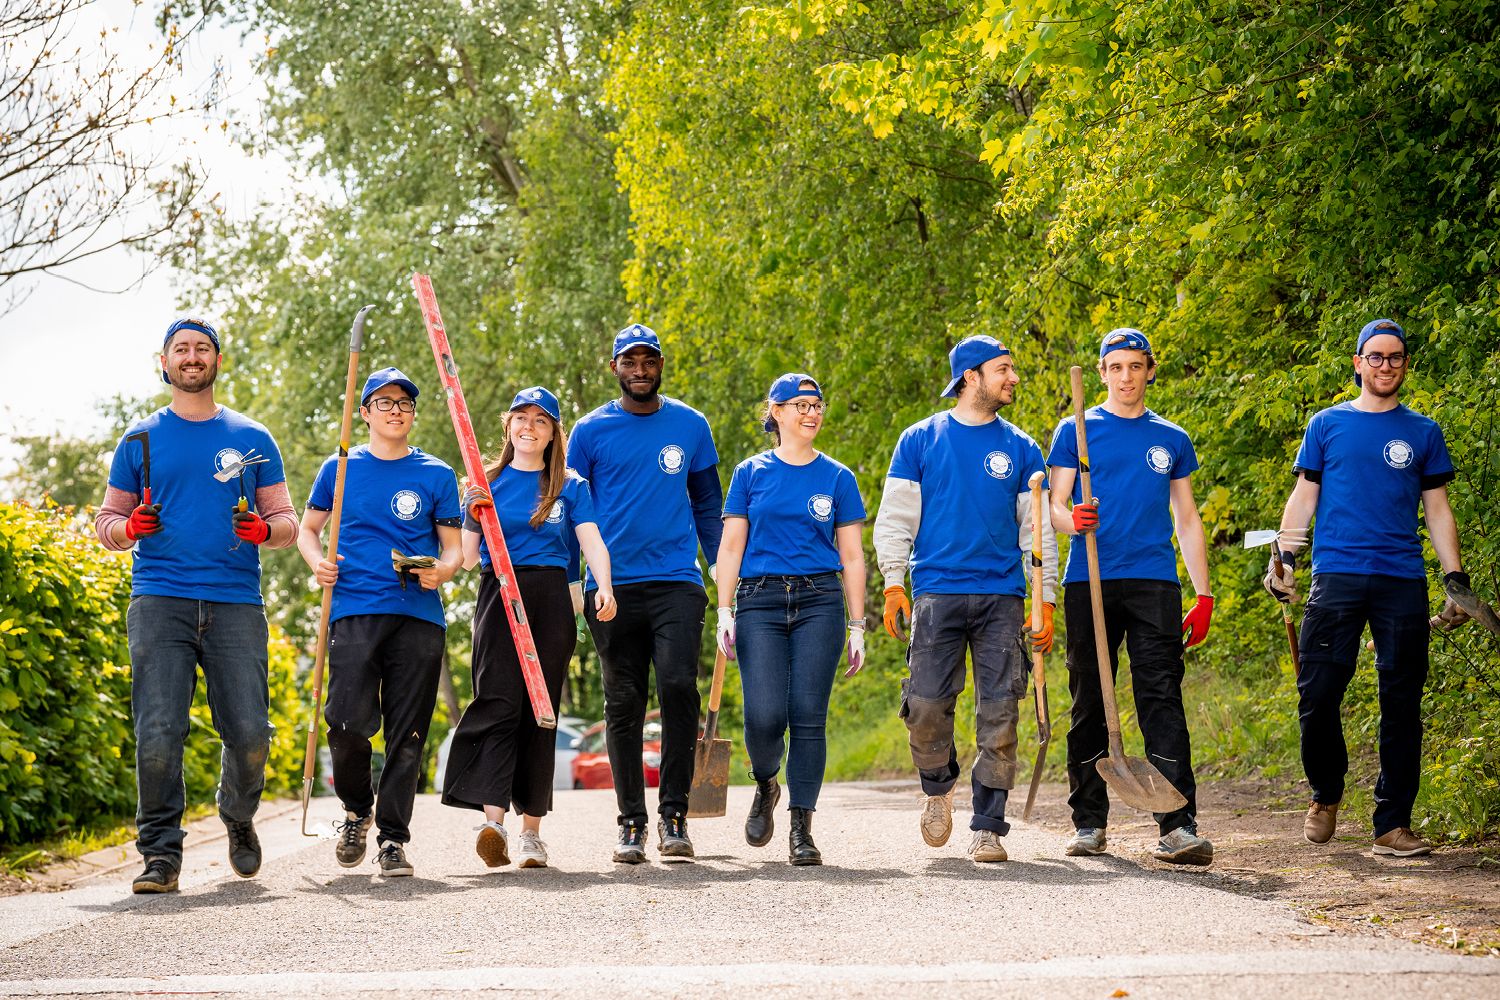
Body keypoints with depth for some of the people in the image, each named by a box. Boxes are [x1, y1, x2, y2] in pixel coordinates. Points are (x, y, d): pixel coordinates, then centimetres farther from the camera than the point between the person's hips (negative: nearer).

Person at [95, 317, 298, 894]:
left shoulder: (252, 439, 15)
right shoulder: (140, 440, 14)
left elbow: (287, 522, 14)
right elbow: (107, 523, 15)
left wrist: (264, 529, -9)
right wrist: (130, 526, -8)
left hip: (236, 602, 0)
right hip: (160, 601, 0)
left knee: (249, 734, -6)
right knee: (158, 732, -13)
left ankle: (238, 818, 23)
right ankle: (160, 852, -3)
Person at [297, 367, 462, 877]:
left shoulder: (436, 475, 11)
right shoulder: (340, 469, 13)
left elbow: (453, 548, 12)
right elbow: (306, 529, 20)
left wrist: (441, 570, -11)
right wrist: (318, 561, -1)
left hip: (419, 615, 1)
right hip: (354, 610, -1)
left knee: (407, 735, -2)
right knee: (349, 721, -15)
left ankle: (393, 837, 8)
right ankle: (357, 809, 11)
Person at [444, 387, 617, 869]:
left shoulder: (570, 487, 11)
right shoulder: (486, 483, 11)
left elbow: (592, 541, -3)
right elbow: (468, 558, 9)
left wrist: (604, 588, -21)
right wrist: (474, 516, -10)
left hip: (551, 599, 1)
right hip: (499, 594, -1)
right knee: (498, 701, -15)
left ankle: (531, 830, 6)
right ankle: (493, 820, -26)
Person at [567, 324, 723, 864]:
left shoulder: (690, 425, 11)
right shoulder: (591, 430, 8)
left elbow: (708, 505, 17)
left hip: (677, 582, 0)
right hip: (612, 586, 0)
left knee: (679, 686, -16)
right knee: (623, 704, 4)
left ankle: (674, 813, -7)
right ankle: (631, 822, 12)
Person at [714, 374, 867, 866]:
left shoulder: (837, 478, 10)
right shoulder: (751, 473, 10)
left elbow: (852, 556, 10)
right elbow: (731, 546, 9)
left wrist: (857, 626, 5)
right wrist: (724, 612, -1)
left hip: (819, 603, 0)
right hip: (759, 601, 0)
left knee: (808, 716, -7)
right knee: (764, 715, -12)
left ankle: (802, 826, 1)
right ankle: (765, 786, 19)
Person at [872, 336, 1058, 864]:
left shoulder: (1020, 448, 11)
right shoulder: (921, 439, 8)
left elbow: (1038, 529, 11)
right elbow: (896, 516, 6)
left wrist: (1046, 599, 3)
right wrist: (893, 582, -6)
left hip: (1002, 597, 1)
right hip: (937, 593, -1)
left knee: (999, 712, -4)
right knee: (926, 704, -8)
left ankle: (988, 826, 3)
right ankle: (938, 788, 21)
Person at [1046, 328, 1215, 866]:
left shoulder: (1171, 439, 16)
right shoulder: (1076, 431, 10)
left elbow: (1187, 519, 18)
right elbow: (1053, 507, 7)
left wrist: (1204, 594, 10)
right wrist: (1073, 519, -18)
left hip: (1154, 583, 0)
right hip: (1089, 582, 0)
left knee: (1162, 700, -10)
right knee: (1089, 703, 3)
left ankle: (1179, 826, -16)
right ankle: (1089, 822, 13)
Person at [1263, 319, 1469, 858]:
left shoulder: (1423, 433, 13)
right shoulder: (1327, 425, 11)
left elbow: (1438, 511, 13)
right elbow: (1304, 496, 12)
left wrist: (1456, 579, 4)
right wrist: (1284, 559, 0)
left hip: (1403, 579, 1)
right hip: (1337, 575, -1)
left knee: (1401, 706, -1)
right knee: (1317, 696, -8)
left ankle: (1393, 824, 4)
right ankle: (1325, 793, 17)